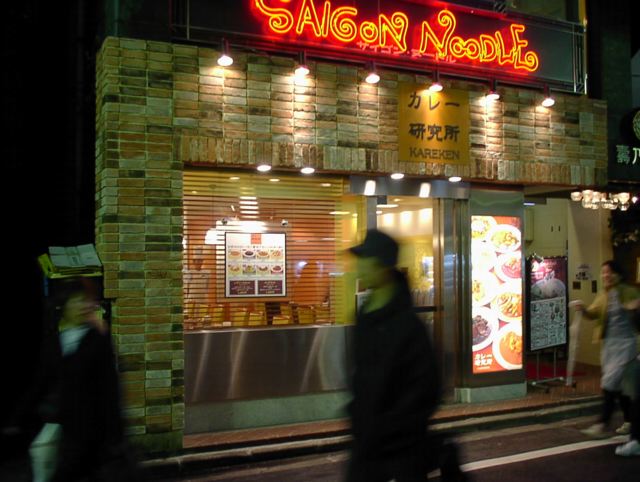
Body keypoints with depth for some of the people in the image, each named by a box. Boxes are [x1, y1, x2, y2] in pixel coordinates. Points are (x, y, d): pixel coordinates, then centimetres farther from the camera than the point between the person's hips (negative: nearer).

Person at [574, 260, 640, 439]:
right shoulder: (603, 295, 8)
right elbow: (593, 313, -2)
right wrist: (583, 309, -22)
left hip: (625, 343, -6)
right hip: (608, 343, 6)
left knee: (610, 383, -12)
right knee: (619, 385, 14)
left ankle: (603, 425, -9)